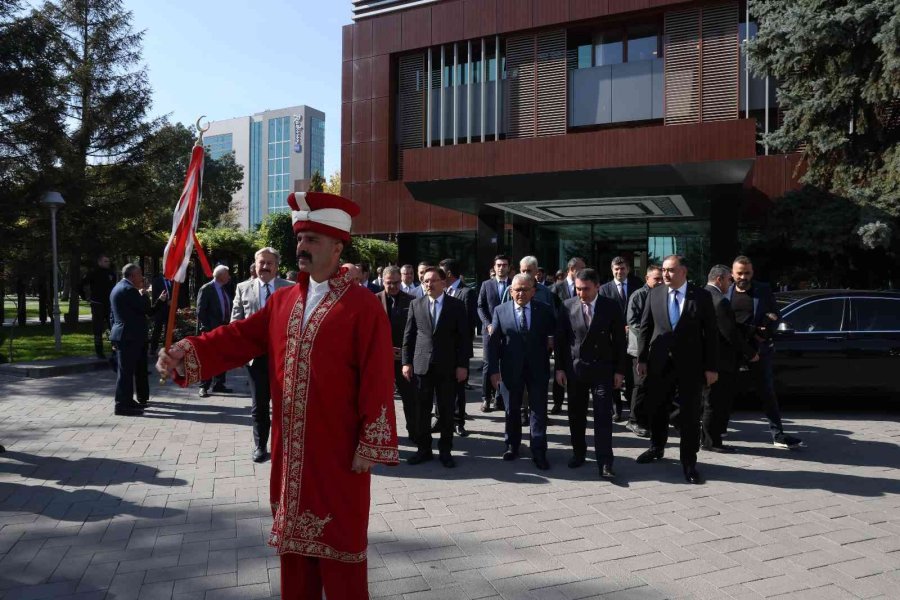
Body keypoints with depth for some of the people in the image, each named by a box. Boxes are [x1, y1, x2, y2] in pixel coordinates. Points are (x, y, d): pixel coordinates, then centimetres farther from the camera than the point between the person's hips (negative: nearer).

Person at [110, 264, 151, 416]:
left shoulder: (118, 288, 17)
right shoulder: (129, 289, -15)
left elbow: (114, 313, 21)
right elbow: (146, 308, -14)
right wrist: (143, 293, 0)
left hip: (124, 335, 10)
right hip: (129, 336, -10)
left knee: (127, 369, 15)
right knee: (126, 370, -7)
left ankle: (126, 401, 22)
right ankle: (123, 405, -4)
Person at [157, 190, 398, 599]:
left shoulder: (363, 307, -11)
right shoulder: (283, 301, 9)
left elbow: (377, 382, -14)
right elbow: (239, 338, 5)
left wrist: (371, 447, -15)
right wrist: (186, 352, -11)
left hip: (339, 453, -6)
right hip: (291, 451, 6)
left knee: (338, 545, 6)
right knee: (295, 538, 18)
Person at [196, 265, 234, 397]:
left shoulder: (225, 289, 10)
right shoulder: (206, 289, -11)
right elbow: (200, 311, -13)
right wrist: (205, 328, -16)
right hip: (210, 330, -7)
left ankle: (218, 384, 20)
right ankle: (204, 387, 7)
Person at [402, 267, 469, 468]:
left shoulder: (456, 305, 0)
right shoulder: (416, 304, 5)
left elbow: (463, 337, -1)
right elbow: (408, 335, 6)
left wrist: (462, 365, -6)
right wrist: (406, 362, 1)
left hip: (447, 366, -1)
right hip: (421, 365, 2)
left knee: (446, 411, 7)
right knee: (422, 411, 7)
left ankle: (445, 450, 19)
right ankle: (424, 449, 19)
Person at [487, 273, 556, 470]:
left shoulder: (544, 310, -2)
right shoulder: (500, 311, -3)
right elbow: (493, 342, -5)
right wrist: (493, 370, -9)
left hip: (538, 369, 0)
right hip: (511, 369, 1)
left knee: (539, 411, 3)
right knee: (512, 410, 15)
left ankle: (539, 452, 12)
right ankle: (512, 446, 32)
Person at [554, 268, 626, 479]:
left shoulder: (611, 307, -4)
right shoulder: (567, 306, -2)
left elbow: (619, 340, -1)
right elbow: (559, 339, 3)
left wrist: (619, 370, -3)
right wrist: (560, 368, -1)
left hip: (602, 369, -2)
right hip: (574, 368, 2)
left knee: (603, 417, -4)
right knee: (576, 415, 12)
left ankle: (605, 463, 1)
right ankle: (578, 453, 29)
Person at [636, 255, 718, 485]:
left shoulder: (702, 296, -4)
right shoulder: (654, 294, 1)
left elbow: (711, 333, -3)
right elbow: (645, 327, 4)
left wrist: (711, 367, -6)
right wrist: (642, 358, 0)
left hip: (690, 365, -2)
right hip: (660, 363, 2)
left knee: (690, 414, 2)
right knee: (656, 409, 14)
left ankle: (689, 462, 15)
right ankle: (657, 448, 37)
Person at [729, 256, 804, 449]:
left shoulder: (763, 290, 2)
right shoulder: (726, 292, 4)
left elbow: (776, 315, 6)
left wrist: (767, 331, -12)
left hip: (759, 347, -1)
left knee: (767, 391, 1)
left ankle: (778, 434, 6)